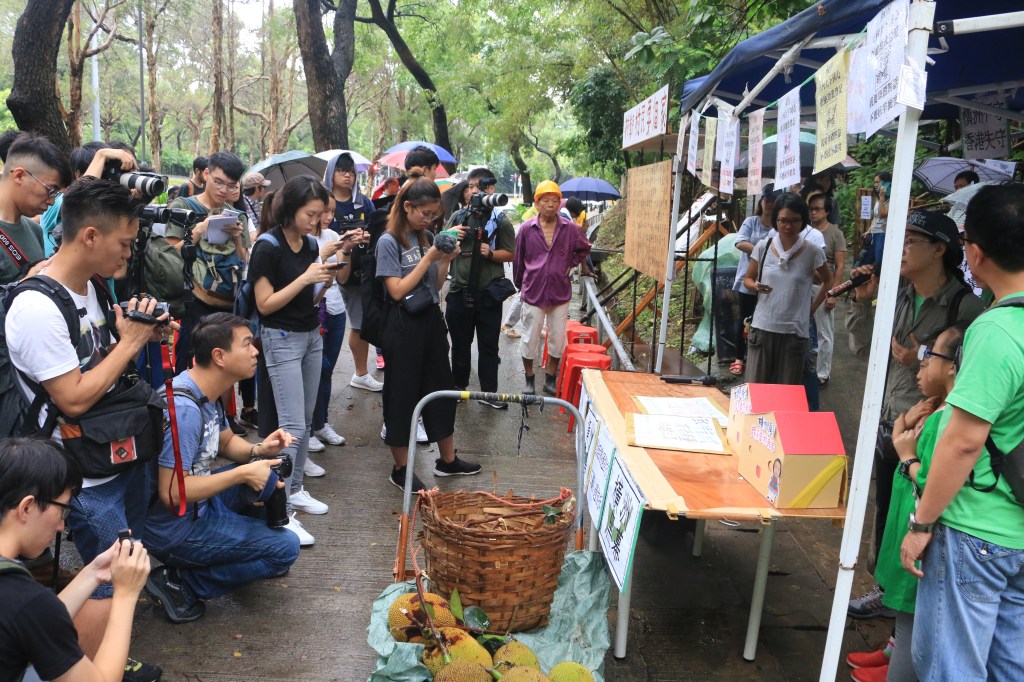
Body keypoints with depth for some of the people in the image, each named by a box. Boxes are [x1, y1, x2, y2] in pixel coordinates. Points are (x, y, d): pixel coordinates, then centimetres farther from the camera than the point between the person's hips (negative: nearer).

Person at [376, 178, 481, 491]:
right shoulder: (389, 242, -11)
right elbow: (397, 290, -16)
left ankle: (447, 460, 29)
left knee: (441, 389, 14)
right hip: (404, 326, -7)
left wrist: (446, 260, -5)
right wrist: (429, 258, -18)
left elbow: (436, 285, 12)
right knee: (402, 394, 4)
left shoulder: (427, 238, 8)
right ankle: (401, 468, 18)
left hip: (431, 320, 7)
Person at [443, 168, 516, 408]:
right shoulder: (458, 216, 7)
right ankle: (458, 385, 28)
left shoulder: (500, 220, -1)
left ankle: (489, 391, 15)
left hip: (488, 293, -2)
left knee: (488, 345, 6)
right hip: (460, 290, 2)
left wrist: (491, 253, -17)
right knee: (460, 342, 14)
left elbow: (510, 253, 1)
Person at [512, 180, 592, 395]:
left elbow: (584, 249, 17)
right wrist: (520, 286, 12)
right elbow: (518, 260, 6)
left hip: (560, 294, 1)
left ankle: (550, 380, 24)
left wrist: (570, 265, 5)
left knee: (558, 340, 8)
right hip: (533, 293, -1)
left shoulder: (570, 228, -2)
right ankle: (529, 381, 22)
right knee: (530, 339, 6)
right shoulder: (526, 229, -5)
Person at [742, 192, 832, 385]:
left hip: (794, 331, -1)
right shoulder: (763, 247, -1)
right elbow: (748, 278, 10)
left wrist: (814, 306, 6)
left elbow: (828, 281, 14)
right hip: (762, 327, 1)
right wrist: (755, 286, -11)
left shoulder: (812, 252, -3)